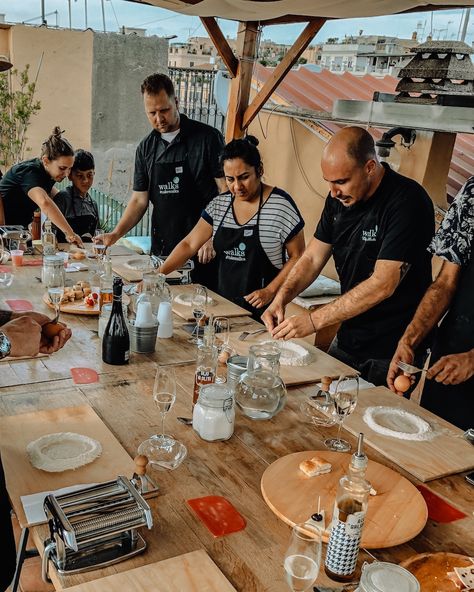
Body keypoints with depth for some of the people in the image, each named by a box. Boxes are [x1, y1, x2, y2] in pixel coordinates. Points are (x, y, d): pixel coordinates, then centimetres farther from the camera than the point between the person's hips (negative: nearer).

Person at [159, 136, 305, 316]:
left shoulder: (280, 204, -11)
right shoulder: (219, 204, 5)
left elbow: (297, 257, -7)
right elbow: (189, 244, 5)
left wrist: (270, 291, -16)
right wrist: (158, 274, -5)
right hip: (224, 304, 5)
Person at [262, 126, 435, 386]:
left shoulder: (408, 201, -22)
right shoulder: (340, 198, 2)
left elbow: (383, 284, -26)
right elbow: (312, 258, 6)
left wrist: (314, 320, -26)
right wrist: (281, 298, -11)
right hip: (347, 339, 7)